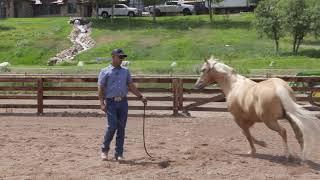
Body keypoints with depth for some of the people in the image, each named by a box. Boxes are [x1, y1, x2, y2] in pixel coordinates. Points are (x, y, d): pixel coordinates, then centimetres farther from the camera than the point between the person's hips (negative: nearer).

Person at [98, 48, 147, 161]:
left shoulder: (126, 71, 14)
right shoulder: (105, 72, 2)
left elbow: (131, 86, 16)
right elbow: (100, 88, -3)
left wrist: (141, 97, 7)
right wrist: (102, 103, -12)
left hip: (123, 102, 4)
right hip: (111, 103, -4)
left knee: (121, 128, 3)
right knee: (112, 126, -11)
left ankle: (119, 153, 10)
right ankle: (104, 149, 10)